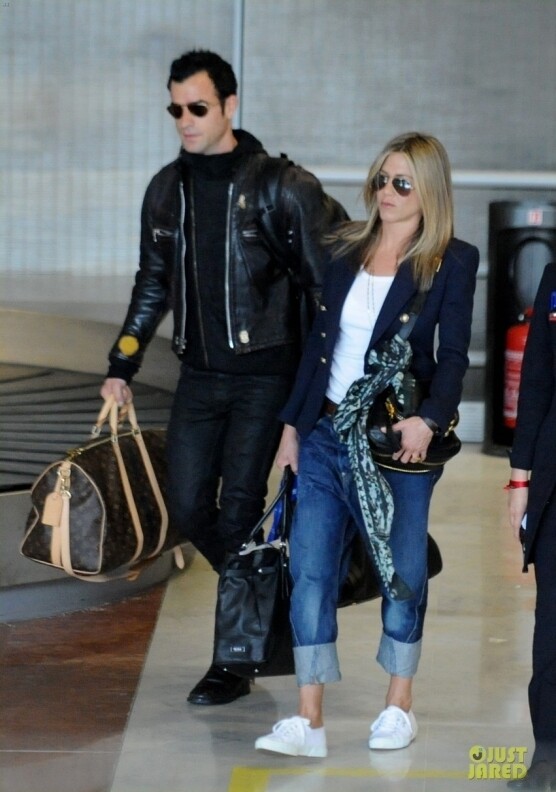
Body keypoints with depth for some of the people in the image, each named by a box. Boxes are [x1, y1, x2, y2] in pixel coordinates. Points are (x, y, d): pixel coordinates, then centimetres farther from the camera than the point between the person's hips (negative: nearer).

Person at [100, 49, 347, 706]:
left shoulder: (280, 185, -11)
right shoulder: (166, 190, 7)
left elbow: (330, 277, -9)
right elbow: (152, 284, 19)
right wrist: (122, 365, 17)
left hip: (265, 375, -6)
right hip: (200, 375, 6)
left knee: (238, 509, -7)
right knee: (188, 509, 4)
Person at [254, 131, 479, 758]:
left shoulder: (452, 261, -3)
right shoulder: (346, 250, 9)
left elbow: (452, 354, -9)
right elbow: (319, 340, 14)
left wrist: (429, 420, -24)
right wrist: (294, 422, 11)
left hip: (396, 441, -4)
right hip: (325, 433, 4)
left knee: (401, 570, 7)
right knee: (310, 570, -3)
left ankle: (399, 705, 24)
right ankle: (309, 721, -1)